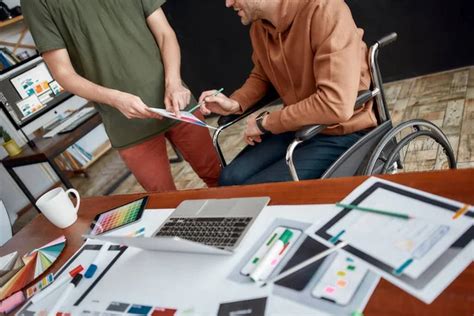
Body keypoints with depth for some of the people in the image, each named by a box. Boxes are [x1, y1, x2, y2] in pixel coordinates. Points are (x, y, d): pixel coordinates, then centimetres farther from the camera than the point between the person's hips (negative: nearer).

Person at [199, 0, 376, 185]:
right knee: (230, 179, -7)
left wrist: (266, 122, -19)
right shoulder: (259, 26, 0)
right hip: (297, 127, 7)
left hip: (341, 133, -6)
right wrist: (235, 104, -1)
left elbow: (336, 104, -30)